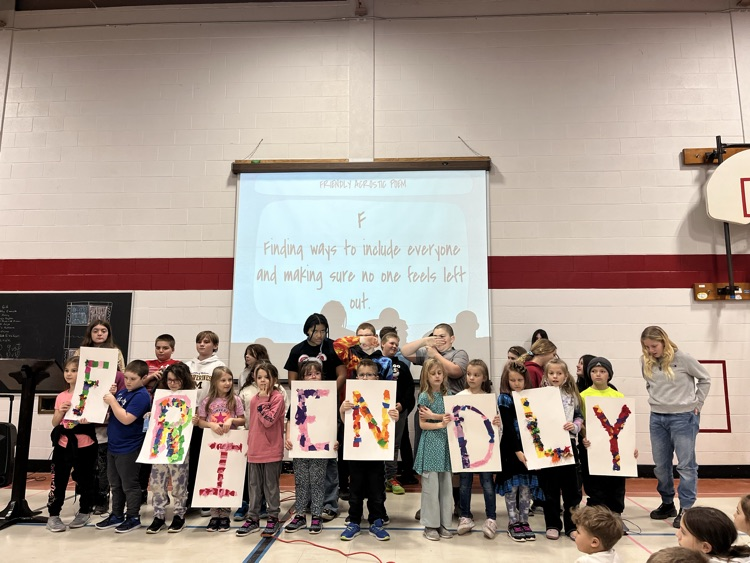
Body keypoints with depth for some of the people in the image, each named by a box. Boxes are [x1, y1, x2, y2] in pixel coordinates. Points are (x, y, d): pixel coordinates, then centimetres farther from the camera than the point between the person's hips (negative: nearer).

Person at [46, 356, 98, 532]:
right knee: (58, 480, 4)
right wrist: (61, 412, -13)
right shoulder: (61, 397, 7)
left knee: (85, 480, 9)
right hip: (63, 445, 3)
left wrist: (88, 419, -27)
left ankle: (84, 512, 25)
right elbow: (54, 423, 6)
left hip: (85, 446, -3)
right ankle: (53, 516, 15)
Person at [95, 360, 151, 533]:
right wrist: (112, 395, -1)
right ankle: (116, 515, 32)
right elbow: (111, 412, 14)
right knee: (115, 484, 19)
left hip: (128, 449, -9)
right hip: (113, 446, 9)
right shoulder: (123, 392, 7)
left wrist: (112, 401, -22)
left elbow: (126, 419, -27)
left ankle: (133, 518, 17)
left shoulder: (141, 396, -19)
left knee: (129, 485, 4)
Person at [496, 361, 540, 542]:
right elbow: (508, 427, -11)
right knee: (512, 486, 4)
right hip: (511, 449, -3)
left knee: (527, 486, 9)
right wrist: (517, 451, -17)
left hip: (528, 448, 4)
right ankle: (513, 522, 16)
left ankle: (524, 521, 20)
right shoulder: (504, 399, -5)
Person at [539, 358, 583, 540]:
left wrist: (575, 426, -11)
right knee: (550, 487, 6)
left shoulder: (572, 396, 7)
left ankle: (571, 525, 20)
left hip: (568, 443, 2)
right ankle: (553, 525, 17)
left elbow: (579, 416, 8)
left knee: (571, 485, 7)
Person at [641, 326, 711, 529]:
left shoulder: (683, 359, -11)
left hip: (683, 417, -4)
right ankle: (667, 504, 28)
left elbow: (705, 379, 2)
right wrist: (656, 400, 5)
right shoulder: (646, 363, 0)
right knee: (661, 465, 12)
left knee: (686, 464, 0)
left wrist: (697, 403, 0)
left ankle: (686, 508, 9)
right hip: (657, 418, 5)